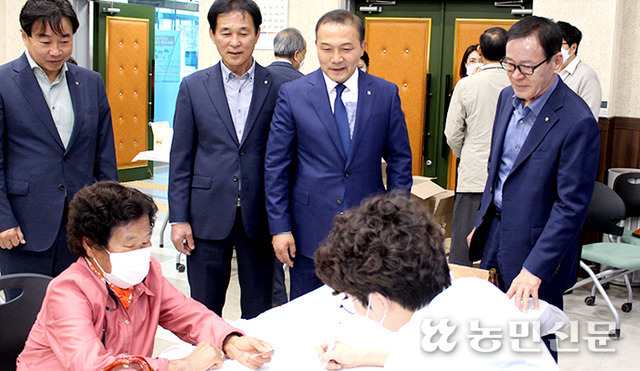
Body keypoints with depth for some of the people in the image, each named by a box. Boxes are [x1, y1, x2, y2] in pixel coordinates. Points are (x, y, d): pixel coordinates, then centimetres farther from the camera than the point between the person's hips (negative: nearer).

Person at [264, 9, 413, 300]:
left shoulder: (386, 94, 1)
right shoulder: (292, 94, -3)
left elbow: (400, 159, 6)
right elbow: (275, 165, 0)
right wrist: (280, 226, -4)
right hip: (310, 231, -1)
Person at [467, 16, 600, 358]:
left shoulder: (577, 122, -22)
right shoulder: (508, 98, 3)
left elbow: (571, 205, -22)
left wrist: (534, 270, -26)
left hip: (536, 246, -7)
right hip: (495, 233, 7)